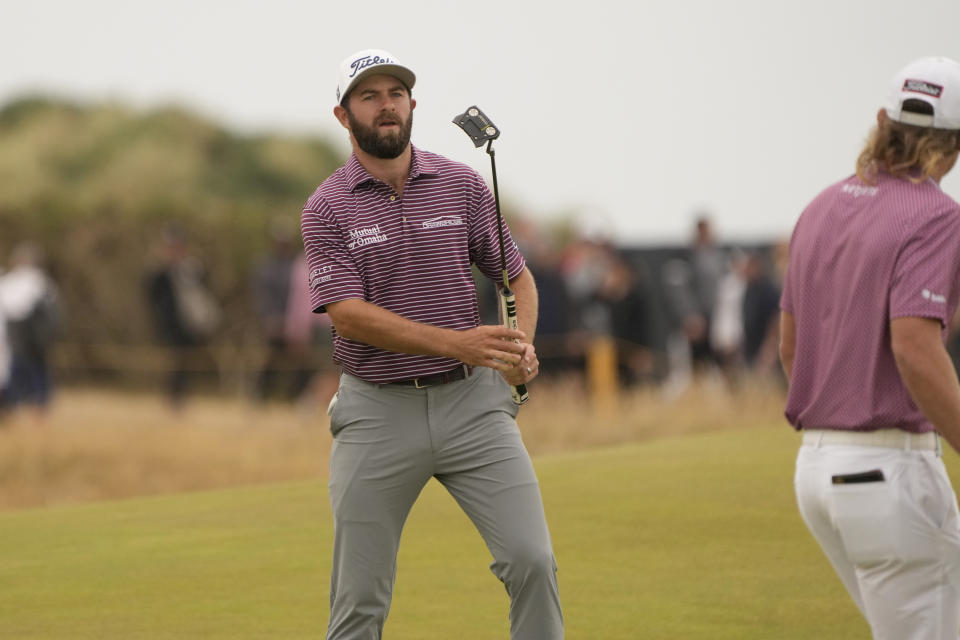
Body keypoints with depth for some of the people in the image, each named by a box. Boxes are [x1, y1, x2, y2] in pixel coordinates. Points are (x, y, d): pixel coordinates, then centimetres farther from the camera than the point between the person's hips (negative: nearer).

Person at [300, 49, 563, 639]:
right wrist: (455, 343, -25)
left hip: (472, 401, 2)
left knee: (532, 560, -10)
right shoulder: (327, 209, -2)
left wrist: (521, 347, -10)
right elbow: (349, 314, -13)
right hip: (378, 411, -2)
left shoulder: (462, 185, 6)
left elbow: (516, 275, 12)